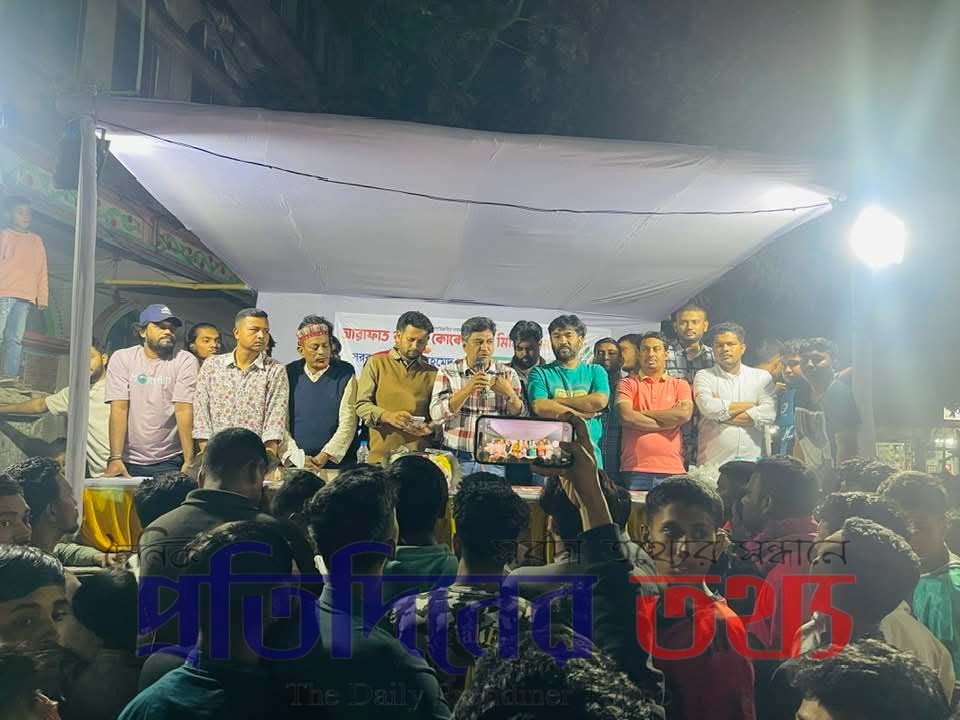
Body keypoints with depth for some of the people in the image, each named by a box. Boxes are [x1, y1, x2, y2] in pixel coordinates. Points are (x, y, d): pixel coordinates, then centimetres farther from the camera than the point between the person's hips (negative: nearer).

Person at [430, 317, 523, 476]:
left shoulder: (507, 374, 6)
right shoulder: (447, 372, 1)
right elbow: (436, 415, -10)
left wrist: (509, 394, -16)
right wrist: (467, 390, -22)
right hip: (457, 459, -1)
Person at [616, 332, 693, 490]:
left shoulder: (680, 385, 13)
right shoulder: (628, 384, 10)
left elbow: (685, 414, -6)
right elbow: (626, 417, -7)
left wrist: (642, 413, -3)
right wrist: (669, 419, -3)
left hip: (672, 470, 1)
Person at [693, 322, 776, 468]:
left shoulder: (762, 377, 10)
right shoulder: (704, 376, 5)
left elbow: (768, 413, -5)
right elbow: (709, 407, -13)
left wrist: (722, 414, -6)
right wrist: (750, 405, -3)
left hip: (752, 460, 1)